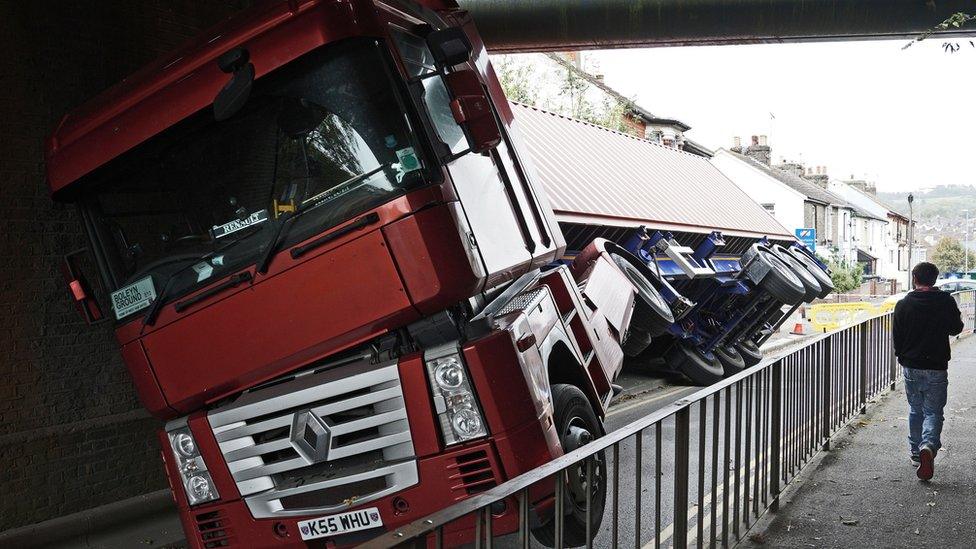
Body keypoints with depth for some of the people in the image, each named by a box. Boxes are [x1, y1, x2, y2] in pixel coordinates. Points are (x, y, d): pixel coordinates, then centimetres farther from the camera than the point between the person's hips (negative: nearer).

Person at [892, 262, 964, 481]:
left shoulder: (903, 304, -4)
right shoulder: (946, 301, -7)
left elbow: (897, 337, 2)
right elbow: (956, 329, 7)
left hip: (911, 367, 1)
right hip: (937, 368, -1)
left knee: (915, 410, 17)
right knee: (933, 411, 4)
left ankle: (916, 452, 22)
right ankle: (929, 446, -21)